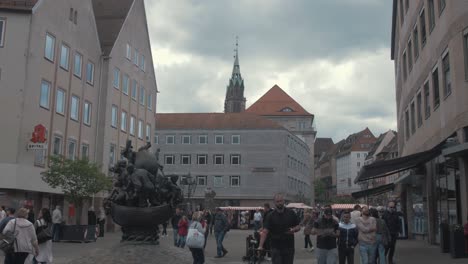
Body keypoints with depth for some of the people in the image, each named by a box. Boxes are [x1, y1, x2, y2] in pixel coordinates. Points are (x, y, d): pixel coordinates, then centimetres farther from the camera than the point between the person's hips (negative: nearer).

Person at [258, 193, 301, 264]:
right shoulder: (271, 216, -4)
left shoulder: (291, 213, 2)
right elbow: (265, 231, -11)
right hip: (276, 248, -2)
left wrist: (293, 230, -14)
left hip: (289, 247, 2)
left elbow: (298, 226, 9)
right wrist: (260, 246, -23)